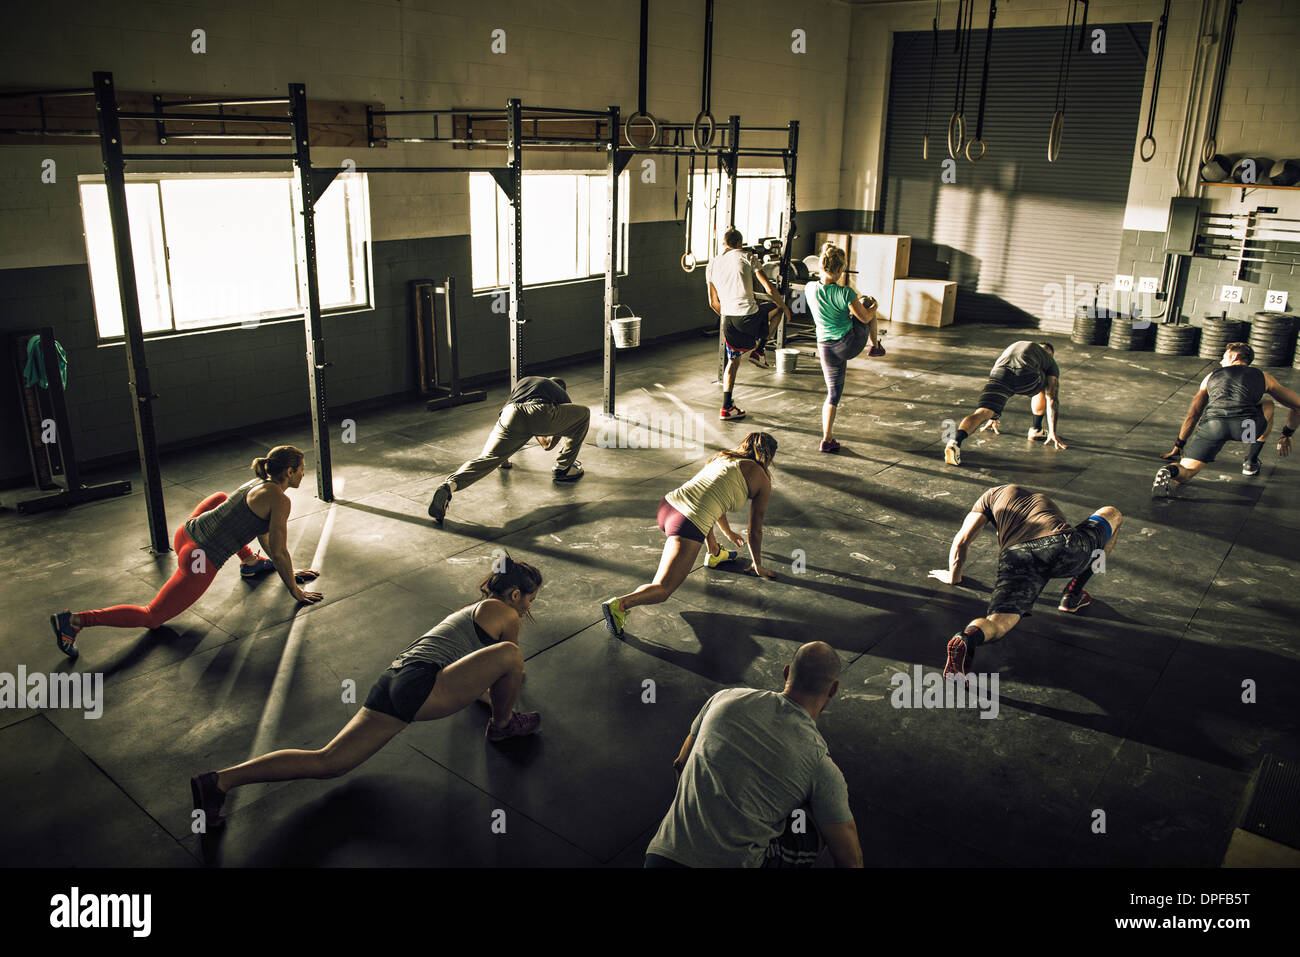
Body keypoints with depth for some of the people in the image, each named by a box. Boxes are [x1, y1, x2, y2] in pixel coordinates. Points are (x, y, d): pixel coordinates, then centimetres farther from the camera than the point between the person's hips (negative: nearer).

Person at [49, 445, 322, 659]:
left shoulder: (258, 483, 13)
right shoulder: (279, 500, -14)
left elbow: (262, 532, 26)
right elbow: (279, 552, -11)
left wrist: (290, 571, 31)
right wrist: (296, 591, -1)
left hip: (187, 532, 9)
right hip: (200, 562, -9)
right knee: (152, 617, 0)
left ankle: (250, 562, 34)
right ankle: (75, 620, -13)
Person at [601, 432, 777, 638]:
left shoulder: (723, 457, 28)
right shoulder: (762, 478, 11)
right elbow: (755, 530, 16)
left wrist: (728, 533, 59)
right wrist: (757, 566, 31)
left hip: (668, 505, 7)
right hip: (689, 525, -7)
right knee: (662, 590, -6)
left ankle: (715, 553, 46)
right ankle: (619, 605, -29)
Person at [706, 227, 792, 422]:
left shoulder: (712, 264, 13)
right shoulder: (746, 257, 0)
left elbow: (713, 303, 17)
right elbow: (769, 289, -5)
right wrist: (784, 307, 11)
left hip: (728, 320, 5)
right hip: (749, 316, -5)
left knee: (733, 361, 21)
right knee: (777, 307, 26)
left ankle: (726, 408, 18)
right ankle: (758, 351, 18)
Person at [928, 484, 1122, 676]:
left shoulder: (993, 494, 33)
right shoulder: (1051, 505, 43)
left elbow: (961, 541, 28)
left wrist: (953, 577, 42)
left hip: (1017, 555, -2)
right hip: (1064, 545, 2)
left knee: (997, 623, -9)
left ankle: (966, 638, -47)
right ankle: (1073, 596, 18)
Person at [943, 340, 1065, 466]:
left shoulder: (1013, 347, 47)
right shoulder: (1051, 361, 36)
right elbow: (1053, 398, 30)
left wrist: (993, 417, 54)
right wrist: (1053, 432, 31)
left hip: (1000, 371, 2)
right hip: (1026, 376, -2)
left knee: (982, 413, -14)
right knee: (1043, 386, 35)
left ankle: (956, 441, -43)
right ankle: (1036, 430, 41)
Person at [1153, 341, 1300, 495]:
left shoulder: (1211, 376, 32)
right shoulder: (1263, 378, 29)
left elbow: (1193, 414, 35)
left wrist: (1178, 446, 42)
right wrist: (1287, 435, 50)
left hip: (1212, 423, 0)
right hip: (1246, 425, 0)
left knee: (1186, 472, 4)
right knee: (1268, 406, 35)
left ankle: (1171, 471, -35)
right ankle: (1250, 462, 31)